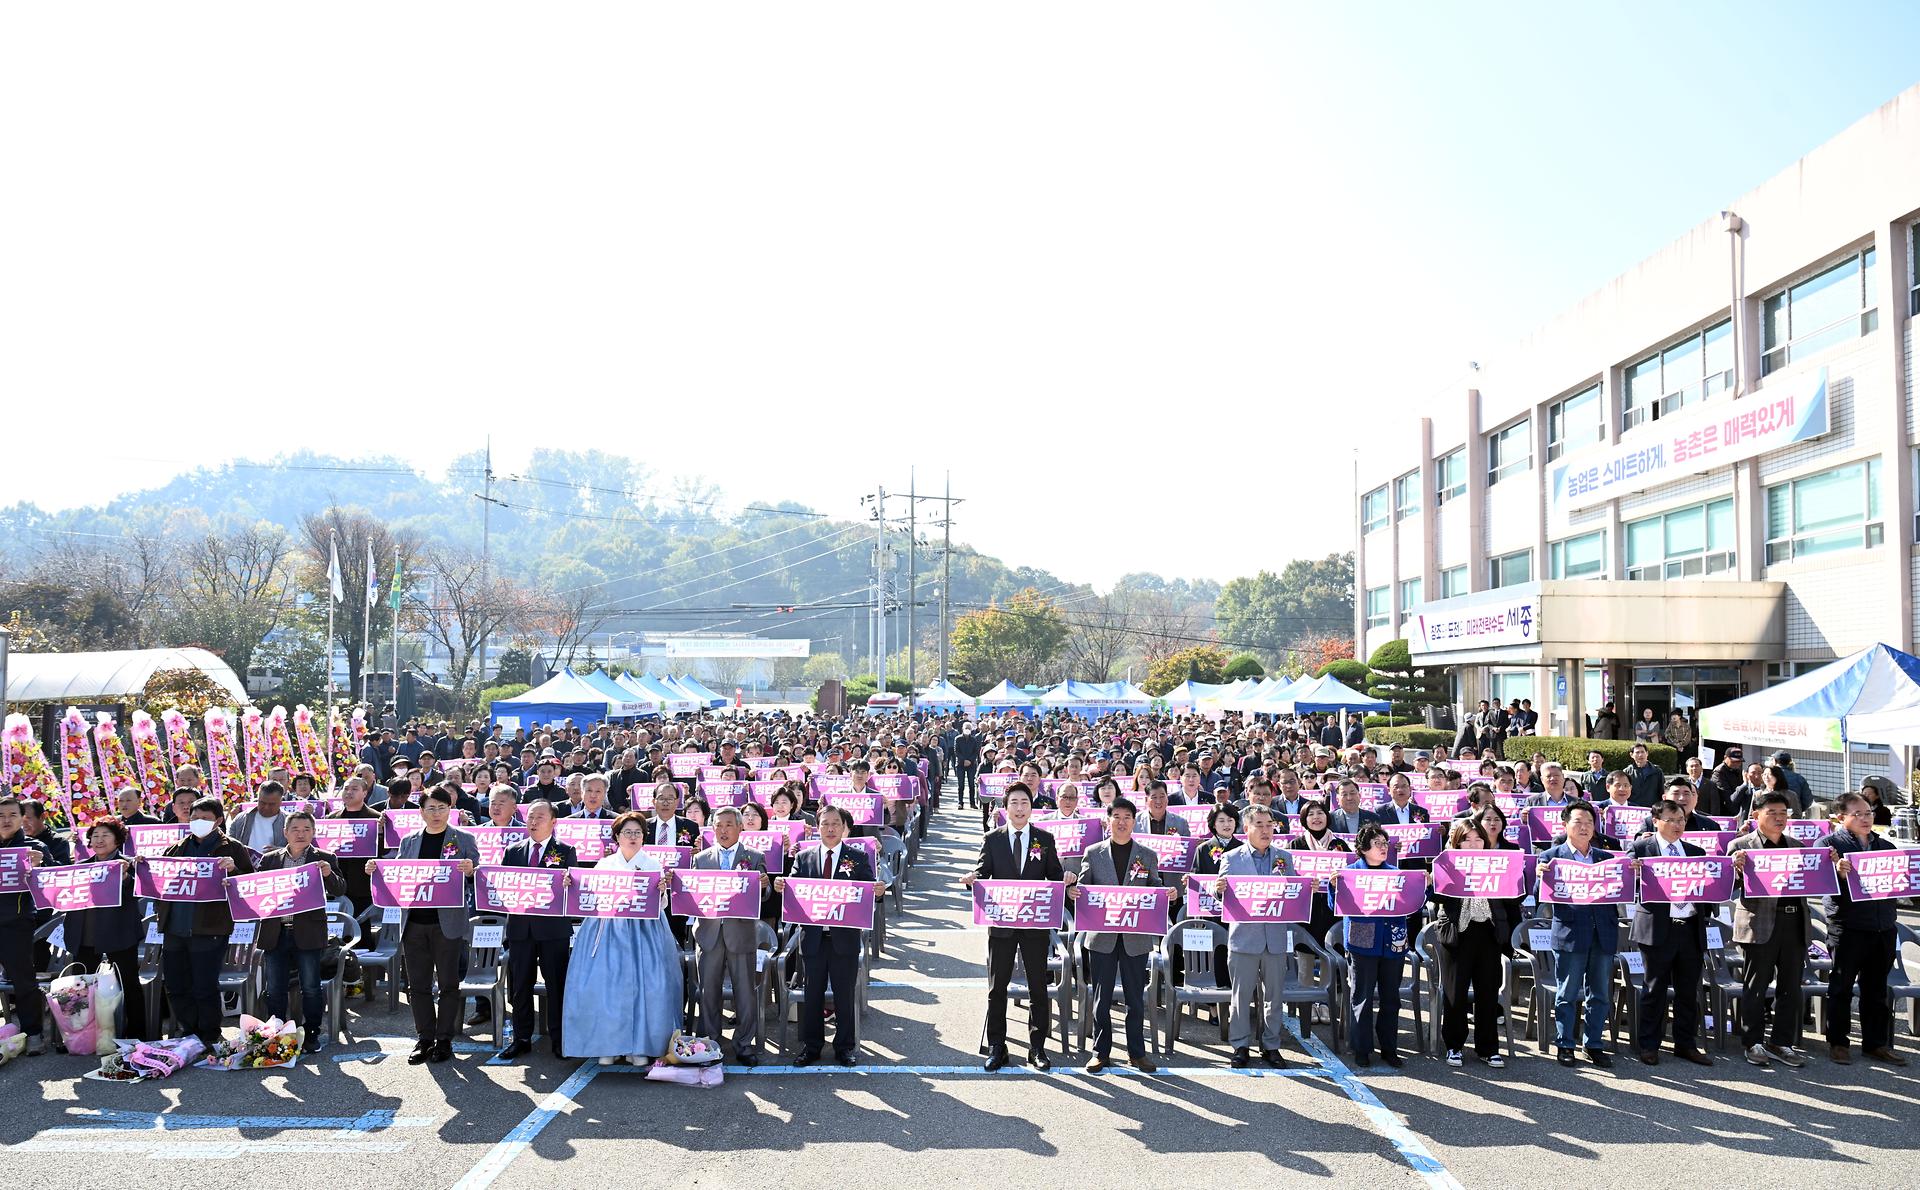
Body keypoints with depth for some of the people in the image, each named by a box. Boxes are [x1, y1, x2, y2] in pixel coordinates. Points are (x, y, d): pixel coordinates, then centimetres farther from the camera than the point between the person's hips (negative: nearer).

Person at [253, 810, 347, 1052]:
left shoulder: (324, 859, 3)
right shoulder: (269, 859, 11)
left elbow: (340, 890, -4)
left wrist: (328, 874, -24)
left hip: (307, 933, -3)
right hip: (275, 934, 3)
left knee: (311, 988, 1)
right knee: (274, 990, 8)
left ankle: (311, 1035, 10)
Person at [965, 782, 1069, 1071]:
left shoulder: (1045, 839, 5)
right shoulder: (992, 839, 3)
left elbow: (1054, 874, 4)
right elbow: (983, 871, -1)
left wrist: (1066, 879, -18)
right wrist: (973, 878, -23)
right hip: (1001, 922, 0)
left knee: (1038, 987, 6)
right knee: (997, 988, 6)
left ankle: (1037, 1048, 16)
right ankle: (996, 1048, 16)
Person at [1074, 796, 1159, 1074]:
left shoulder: (1148, 857, 7)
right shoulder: (1094, 853, 5)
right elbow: (1082, 887, 2)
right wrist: (1072, 892, -19)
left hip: (1136, 938, 1)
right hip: (1102, 936, 0)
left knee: (1136, 998, 8)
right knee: (1101, 998, 6)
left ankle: (1137, 1052, 19)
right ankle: (1101, 1053, 16)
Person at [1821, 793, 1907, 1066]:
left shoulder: (1886, 846, 15)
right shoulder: (1829, 844, -3)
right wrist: (1838, 872, -32)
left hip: (1884, 929, 5)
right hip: (1848, 928, -5)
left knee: (1876, 988, 13)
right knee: (1842, 986, 5)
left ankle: (1876, 1043, 23)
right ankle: (1838, 1043, 14)